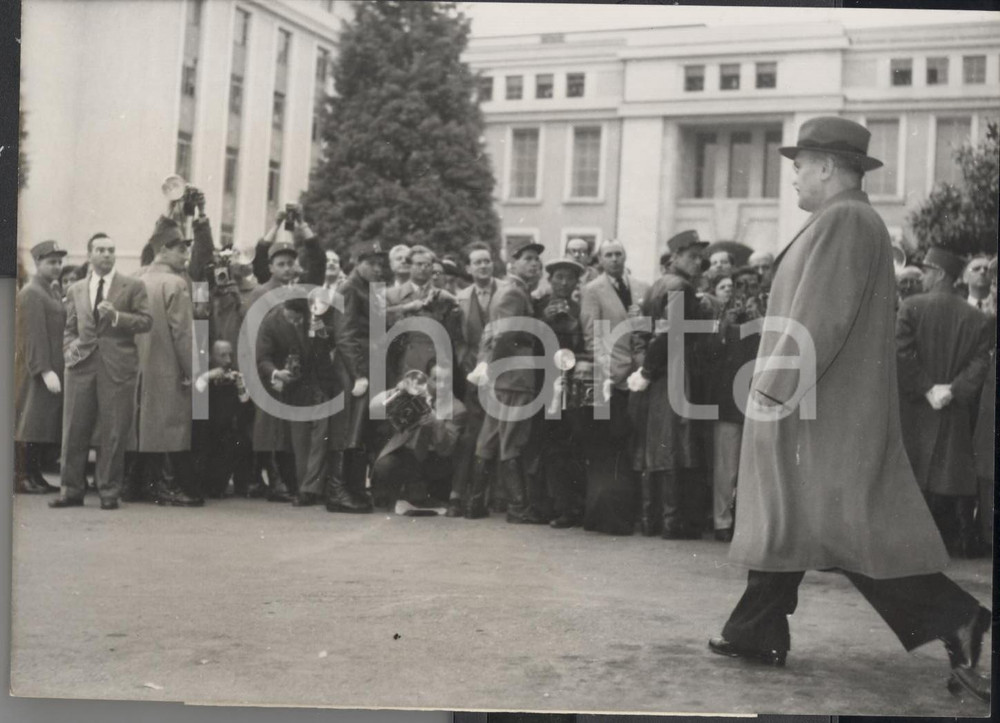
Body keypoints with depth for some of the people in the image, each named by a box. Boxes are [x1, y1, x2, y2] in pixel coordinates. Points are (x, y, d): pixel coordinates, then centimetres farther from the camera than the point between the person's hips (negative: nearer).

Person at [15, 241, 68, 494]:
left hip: (53, 369, 9)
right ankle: (21, 477, 1)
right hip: (36, 371, -9)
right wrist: (45, 370, -22)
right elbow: (35, 335, -18)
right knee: (31, 424, -5)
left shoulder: (54, 291, 18)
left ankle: (35, 475, 15)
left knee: (46, 425, 10)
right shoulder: (31, 293, -11)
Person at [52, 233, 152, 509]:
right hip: (82, 364, 3)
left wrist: (116, 316, -13)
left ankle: (109, 492, 9)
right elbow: (69, 328, 18)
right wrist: (69, 348, 0)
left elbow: (146, 321, 0)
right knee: (74, 430, 3)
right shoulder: (76, 289, 16)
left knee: (113, 434, -1)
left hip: (118, 365, -3)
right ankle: (72, 490, 11)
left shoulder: (133, 286, 6)